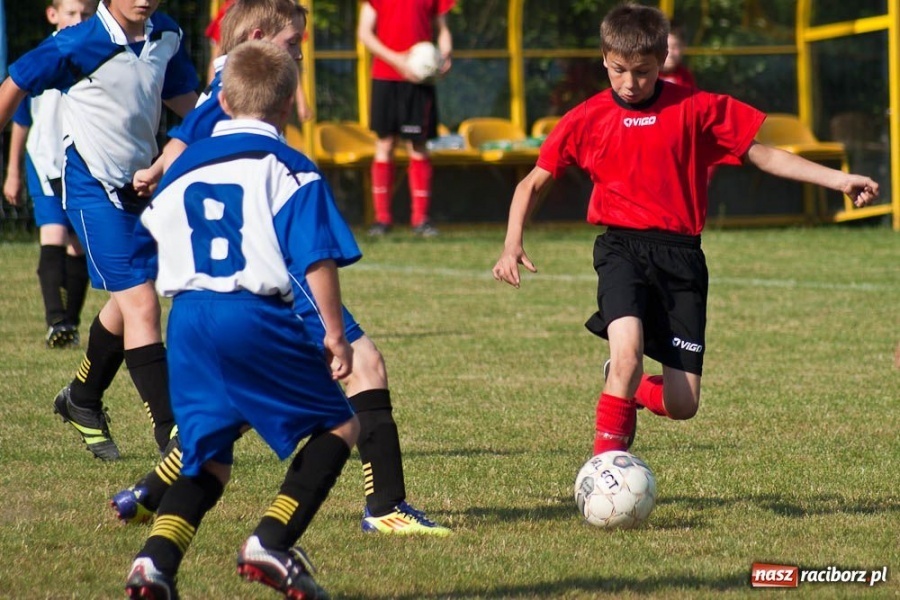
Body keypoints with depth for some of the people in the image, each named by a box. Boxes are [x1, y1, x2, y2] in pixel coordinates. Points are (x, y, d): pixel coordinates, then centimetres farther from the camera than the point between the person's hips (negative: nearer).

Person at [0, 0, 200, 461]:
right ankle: (170, 432, -15)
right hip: (93, 187, -7)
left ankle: (82, 401, 41)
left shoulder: (166, 37, 0)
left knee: (125, 305, 19)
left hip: (138, 182, 7)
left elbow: (185, 102, 15)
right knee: (141, 304, -15)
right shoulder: (80, 44, -17)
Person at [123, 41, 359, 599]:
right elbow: (318, 261, -10)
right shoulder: (289, 169, -2)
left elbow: (156, 234, 25)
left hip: (188, 320, 6)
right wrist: (335, 334, -3)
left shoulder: (183, 169, 16)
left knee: (207, 457, 13)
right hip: (259, 319, -6)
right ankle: (271, 544, -5)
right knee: (338, 425, 10)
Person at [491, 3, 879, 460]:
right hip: (622, 248, -1)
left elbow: (761, 155, 8)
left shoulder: (696, 109, 3)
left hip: (680, 254, 1)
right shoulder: (586, 120, 4)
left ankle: (627, 389, 33)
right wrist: (512, 245, -3)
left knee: (682, 405, -3)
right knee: (629, 347, -31)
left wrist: (839, 180, 1)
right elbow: (533, 183, 12)